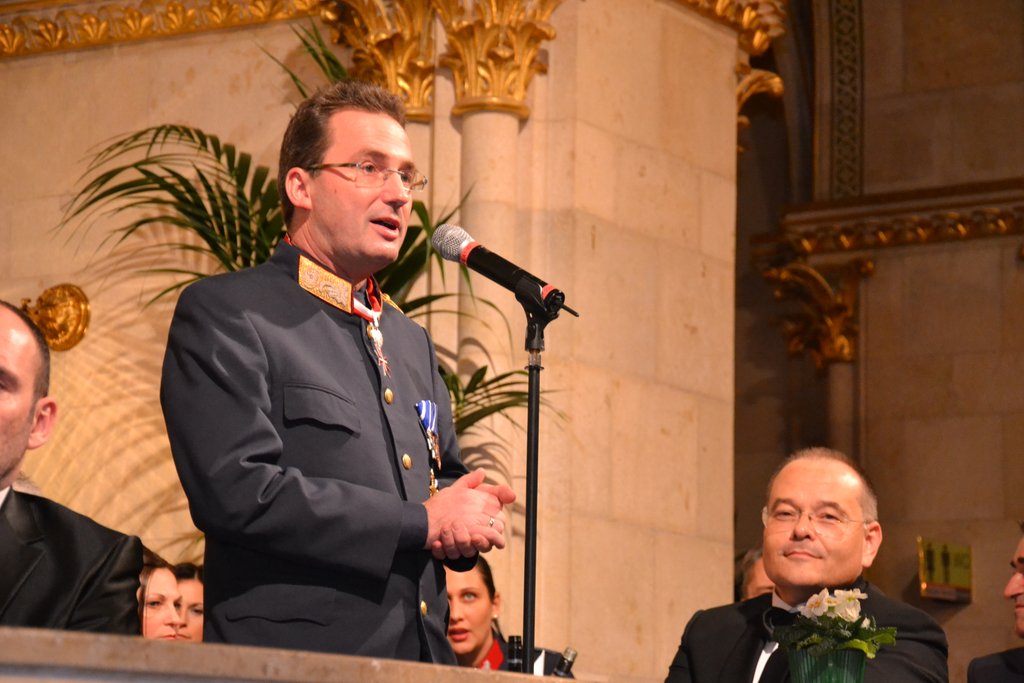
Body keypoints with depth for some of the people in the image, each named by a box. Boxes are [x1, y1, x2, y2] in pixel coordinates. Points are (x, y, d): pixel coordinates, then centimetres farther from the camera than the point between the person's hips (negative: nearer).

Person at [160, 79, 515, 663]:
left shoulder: (411, 341, 20)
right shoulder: (224, 313, -4)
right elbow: (237, 489, -17)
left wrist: (473, 517, 0)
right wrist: (424, 524, -13)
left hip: (423, 658, 7)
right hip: (292, 662, -6)